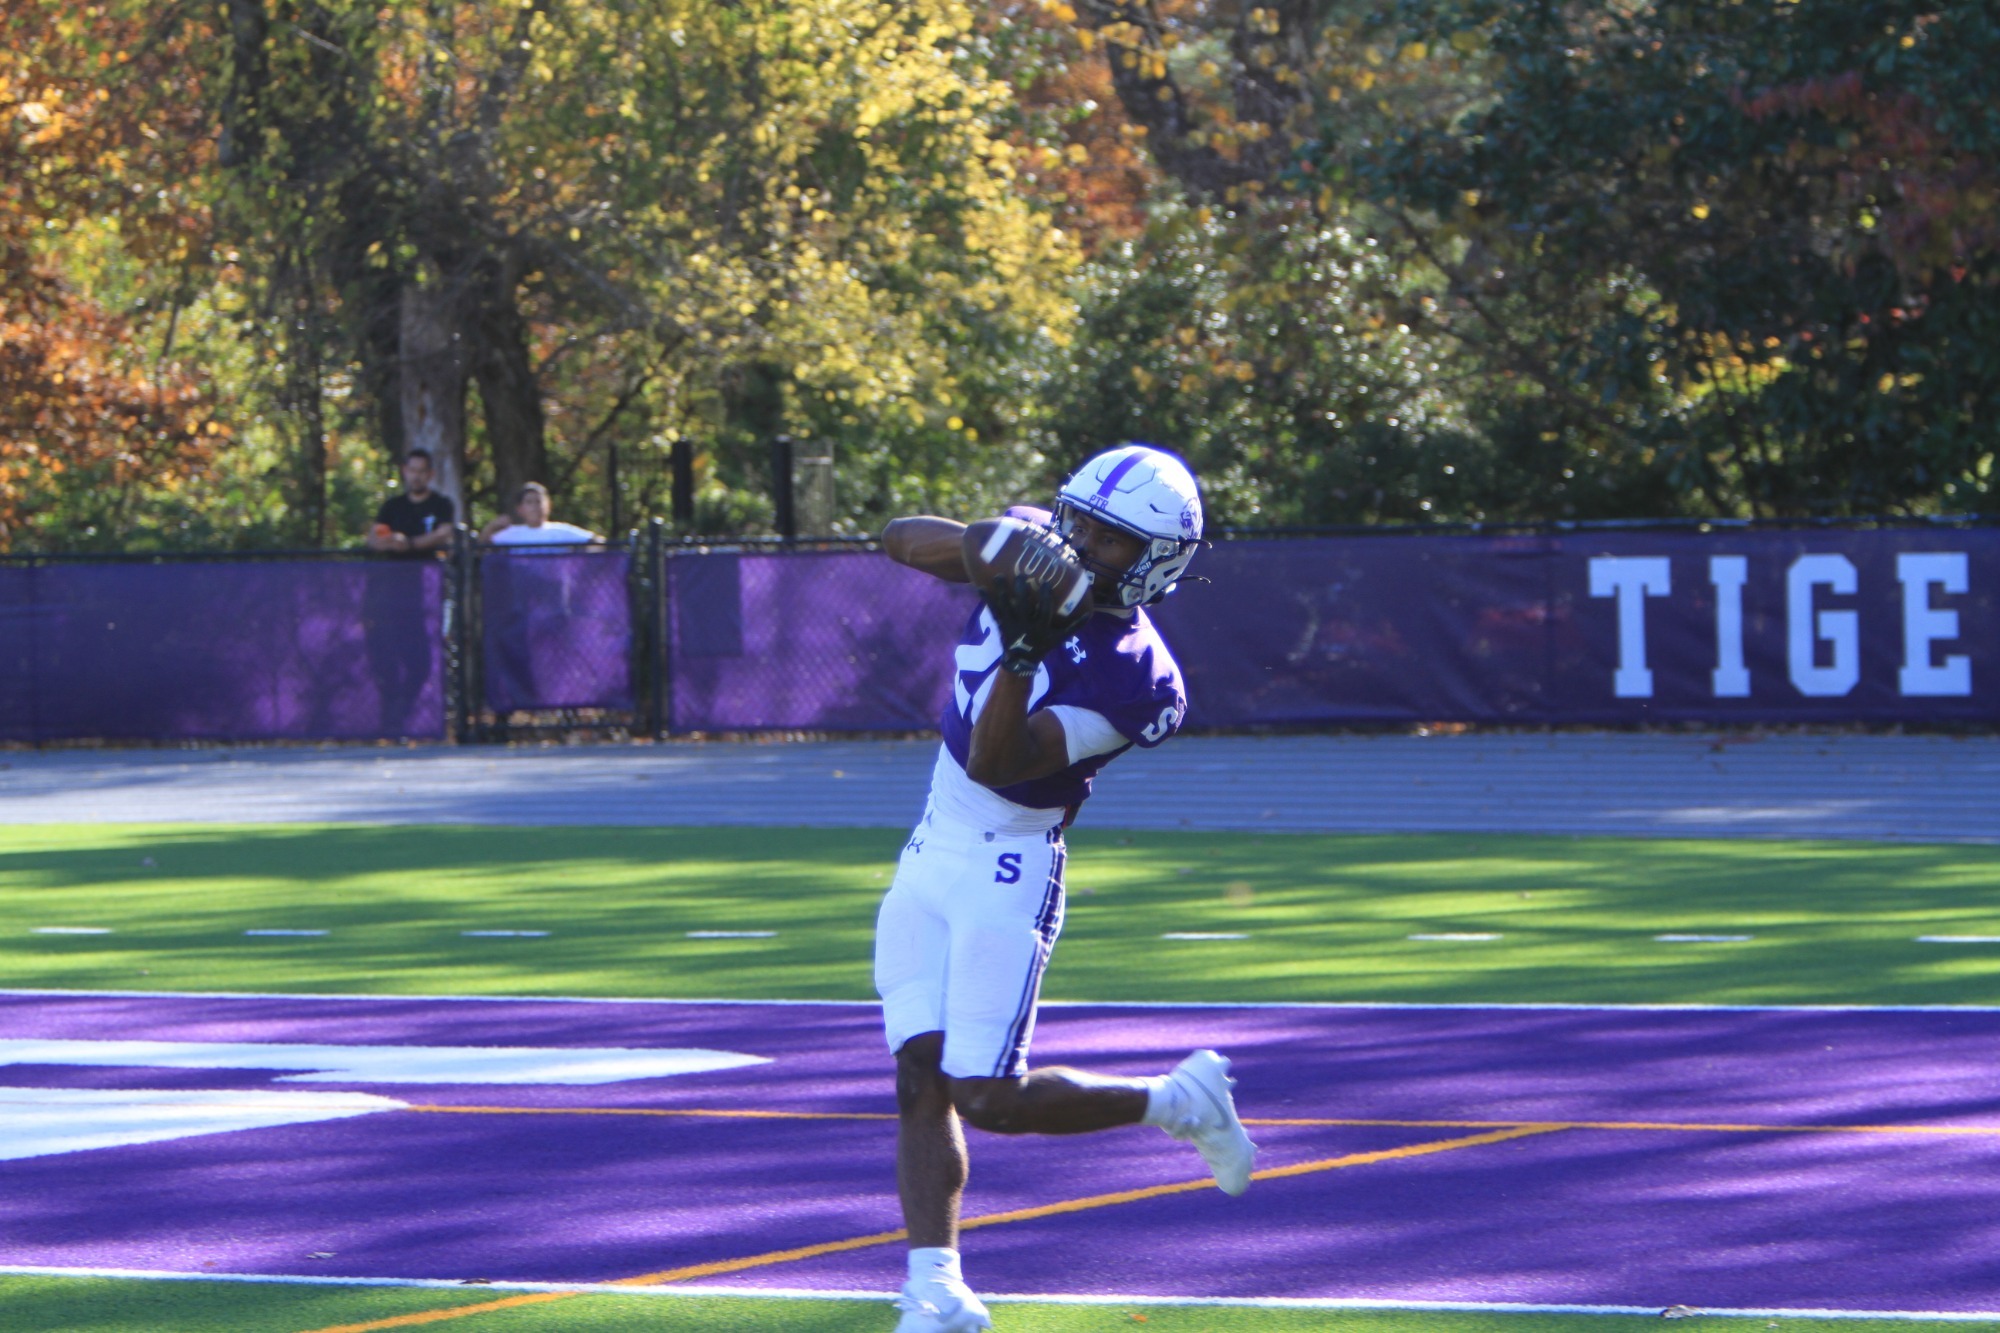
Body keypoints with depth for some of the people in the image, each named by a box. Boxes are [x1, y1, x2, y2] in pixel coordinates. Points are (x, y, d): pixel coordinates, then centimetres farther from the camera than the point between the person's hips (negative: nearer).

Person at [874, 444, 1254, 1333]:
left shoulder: (1132, 678, -20)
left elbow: (993, 763, -26)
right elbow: (900, 539, 1)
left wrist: (1021, 654, -41)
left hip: (1008, 872, -7)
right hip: (930, 857, 7)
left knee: (988, 1098, -8)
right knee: (921, 1076, -2)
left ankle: (1179, 1104, 13)